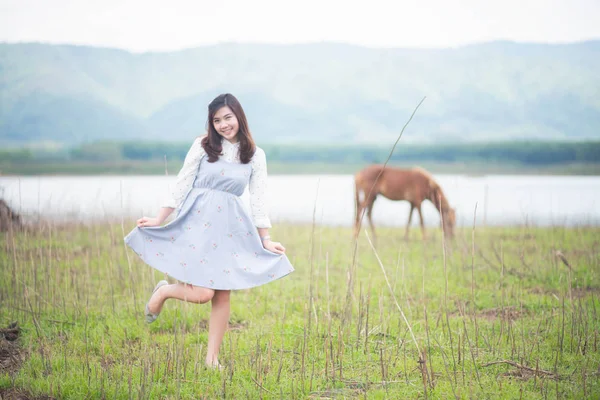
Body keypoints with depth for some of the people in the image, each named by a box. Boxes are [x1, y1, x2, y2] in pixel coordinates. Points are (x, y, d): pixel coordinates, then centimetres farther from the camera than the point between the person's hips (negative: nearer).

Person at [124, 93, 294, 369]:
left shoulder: (255, 155, 7)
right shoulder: (202, 146, 2)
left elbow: (258, 199, 10)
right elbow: (182, 185, 4)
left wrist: (265, 240, 8)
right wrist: (158, 220, 1)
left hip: (230, 226, 3)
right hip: (197, 220, -3)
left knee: (222, 294, 0)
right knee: (202, 293, -14)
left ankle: (212, 358, 11)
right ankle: (163, 291, 17)